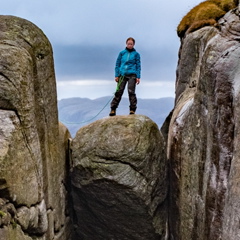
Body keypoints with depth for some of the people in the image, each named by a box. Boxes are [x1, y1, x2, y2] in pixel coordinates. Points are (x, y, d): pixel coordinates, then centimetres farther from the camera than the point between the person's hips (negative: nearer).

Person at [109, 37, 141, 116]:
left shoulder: (136, 54, 8)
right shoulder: (122, 53, 11)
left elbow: (138, 66, 6)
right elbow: (117, 64, 12)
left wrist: (138, 77, -3)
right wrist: (116, 75, 3)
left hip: (132, 75, -1)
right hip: (122, 75, 2)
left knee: (131, 91, -11)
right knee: (119, 92, -3)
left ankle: (132, 109, -7)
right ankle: (113, 109, -1)